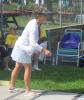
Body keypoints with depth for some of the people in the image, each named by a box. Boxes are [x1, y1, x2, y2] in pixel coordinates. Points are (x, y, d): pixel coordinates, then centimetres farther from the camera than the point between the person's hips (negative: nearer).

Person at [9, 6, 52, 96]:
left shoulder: (34, 22, 2)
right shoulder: (34, 27, -28)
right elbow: (33, 44, -33)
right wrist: (44, 50, -35)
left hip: (22, 47, 10)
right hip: (23, 49, -10)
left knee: (18, 67, 18)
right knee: (28, 68, -5)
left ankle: (12, 86, 30)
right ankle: (28, 90, 1)